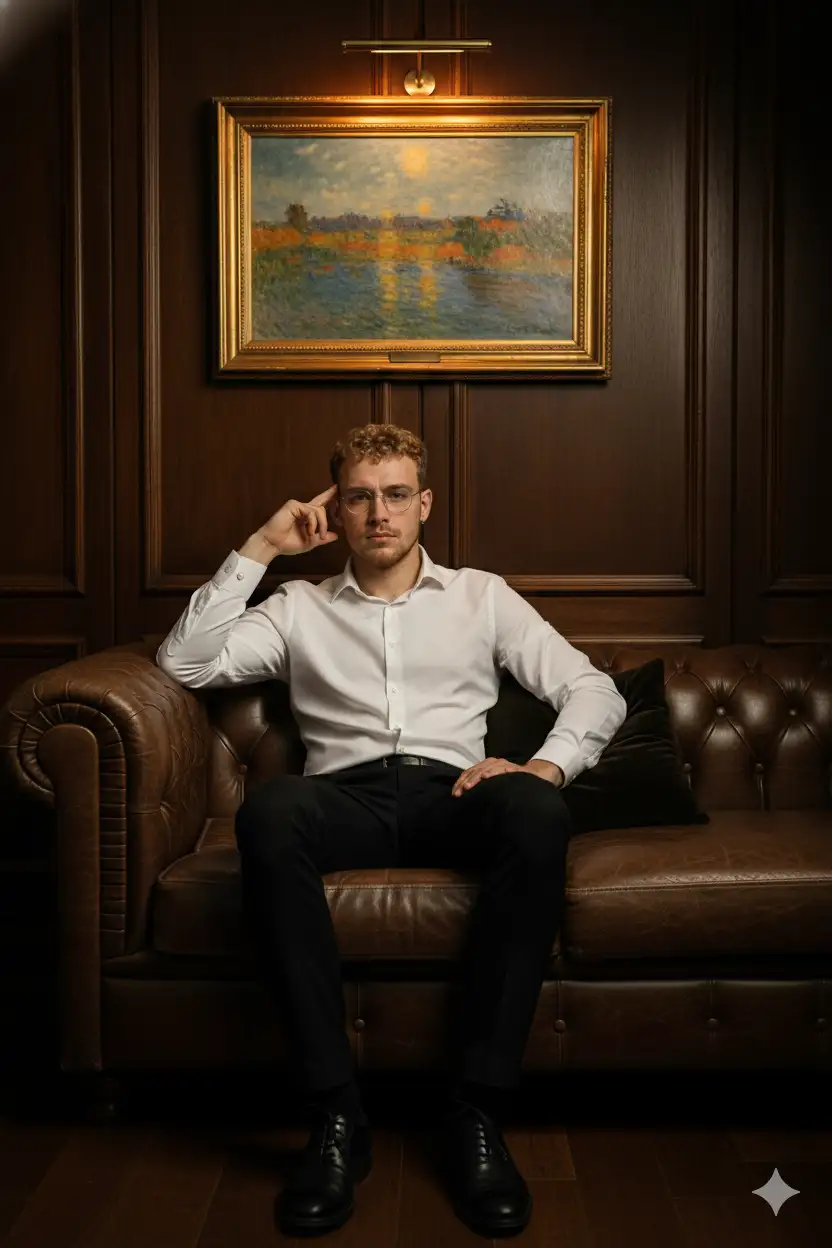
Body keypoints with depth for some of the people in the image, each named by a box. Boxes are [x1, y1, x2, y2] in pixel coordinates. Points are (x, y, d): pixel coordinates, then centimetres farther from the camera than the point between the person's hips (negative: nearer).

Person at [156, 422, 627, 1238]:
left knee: (535, 812, -36)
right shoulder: (299, 609, 23)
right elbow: (185, 663, 9)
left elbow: (594, 692, 14)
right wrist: (260, 548, 9)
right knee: (268, 810, -36)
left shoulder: (481, 596, 23)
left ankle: (475, 1115, -29)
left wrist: (545, 765, -8)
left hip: (454, 794, 0)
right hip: (347, 797, 0)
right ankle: (335, 1116, -31)